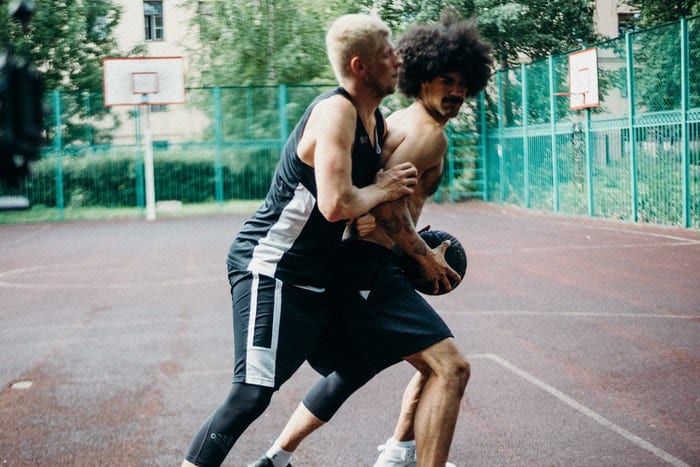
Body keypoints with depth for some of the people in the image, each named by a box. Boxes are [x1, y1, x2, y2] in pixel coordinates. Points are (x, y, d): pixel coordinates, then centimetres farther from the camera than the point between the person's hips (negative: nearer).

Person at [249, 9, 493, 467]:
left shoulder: (397, 122, 19)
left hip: (348, 269, 11)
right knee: (450, 366, -15)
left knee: (352, 369, 29)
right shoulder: (431, 133, -11)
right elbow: (385, 198, -24)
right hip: (370, 270, -11)